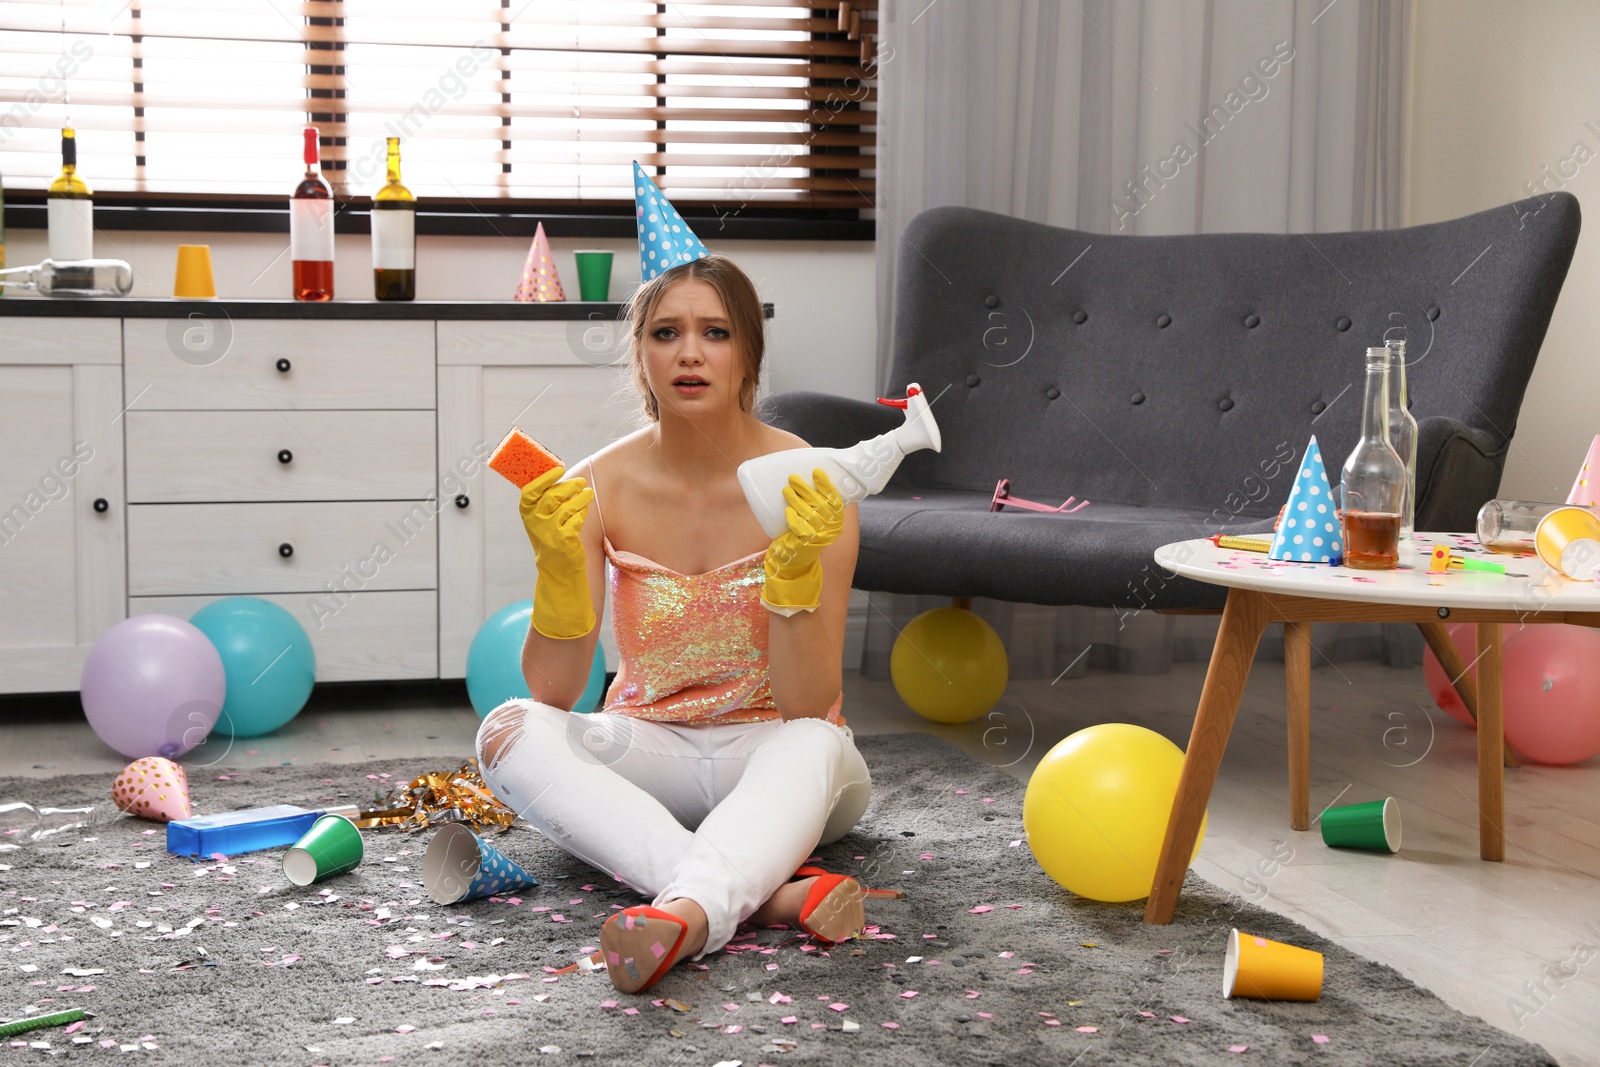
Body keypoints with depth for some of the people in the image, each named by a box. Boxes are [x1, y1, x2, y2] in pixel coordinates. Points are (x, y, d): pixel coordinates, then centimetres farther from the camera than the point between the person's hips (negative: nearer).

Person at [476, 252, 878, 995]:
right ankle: (765, 893, -40)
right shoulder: (598, 487, -9)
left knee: (815, 745, -35)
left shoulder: (808, 490, -15)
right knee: (510, 731, -27)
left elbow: (807, 709, -18)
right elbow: (553, 693, -13)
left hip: (770, 759, -2)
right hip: (650, 752, 2)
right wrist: (559, 562, -29)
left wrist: (794, 566, -33)